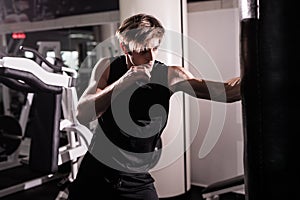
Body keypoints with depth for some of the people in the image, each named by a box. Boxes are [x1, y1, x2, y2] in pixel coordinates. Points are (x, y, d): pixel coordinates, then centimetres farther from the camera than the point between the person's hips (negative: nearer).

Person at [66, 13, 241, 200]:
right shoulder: (108, 67, -10)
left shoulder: (168, 76, -12)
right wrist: (122, 84, -33)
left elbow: (226, 91, -18)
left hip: (138, 182, 0)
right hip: (94, 172, 1)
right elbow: (82, 115, -21)